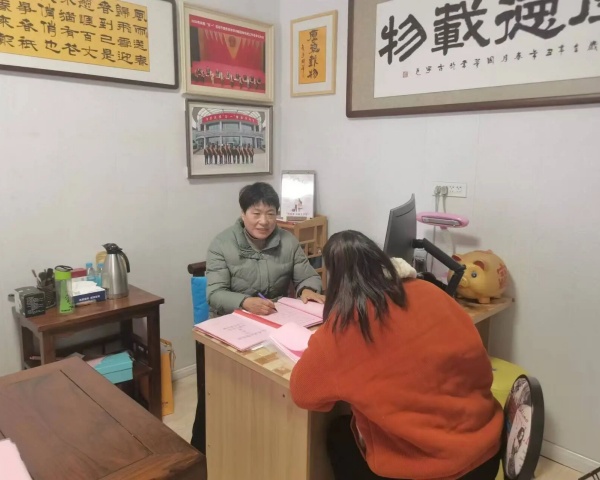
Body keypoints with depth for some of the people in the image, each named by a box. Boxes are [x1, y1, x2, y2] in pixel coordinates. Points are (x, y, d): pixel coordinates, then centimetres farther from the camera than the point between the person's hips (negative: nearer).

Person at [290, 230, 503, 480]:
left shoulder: (344, 323, -18)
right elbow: (480, 366, 6)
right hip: (483, 445, 5)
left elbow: (302, 391, -7)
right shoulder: (430, 292, -5)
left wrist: (322, 348, 8)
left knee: (339, 436, 25)